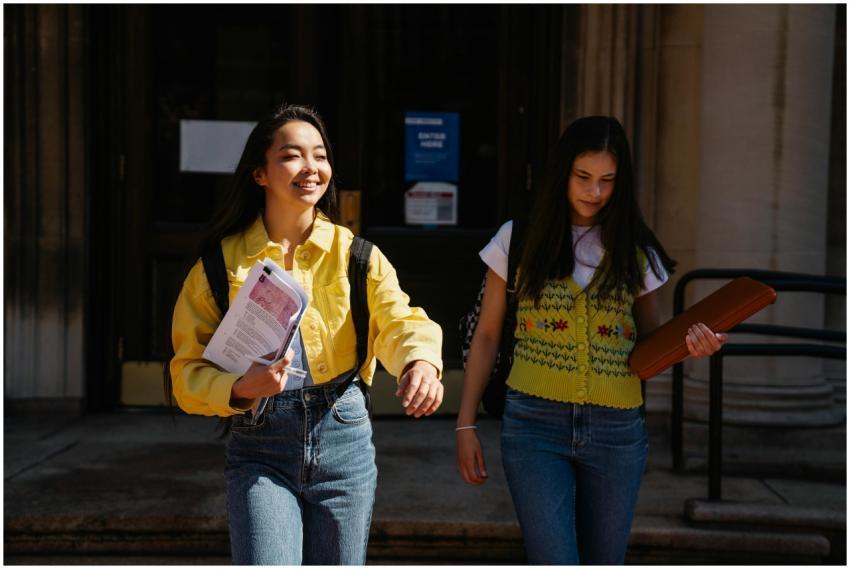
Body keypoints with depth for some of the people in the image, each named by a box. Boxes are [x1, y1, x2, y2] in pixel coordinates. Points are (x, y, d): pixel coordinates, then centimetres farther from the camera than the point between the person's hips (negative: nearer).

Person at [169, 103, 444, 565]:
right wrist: (241, 389, -23)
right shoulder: (222, 261, 0)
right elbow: (188, 372, -2)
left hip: (343, 441, 2)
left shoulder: (356, 254, 3)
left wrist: (420, 360, -37)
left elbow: (398, 318, -14)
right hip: (260, 448, -1)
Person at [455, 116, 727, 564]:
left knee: (604, 563, 12)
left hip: (616, 431, 3)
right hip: (535, 424, -2)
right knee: (555, 564, -11)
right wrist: (465, 425, 2)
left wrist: (688, 344, -9)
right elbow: (487, 335, 6)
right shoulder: (520, 240, 2)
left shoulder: (635, 250, 7)